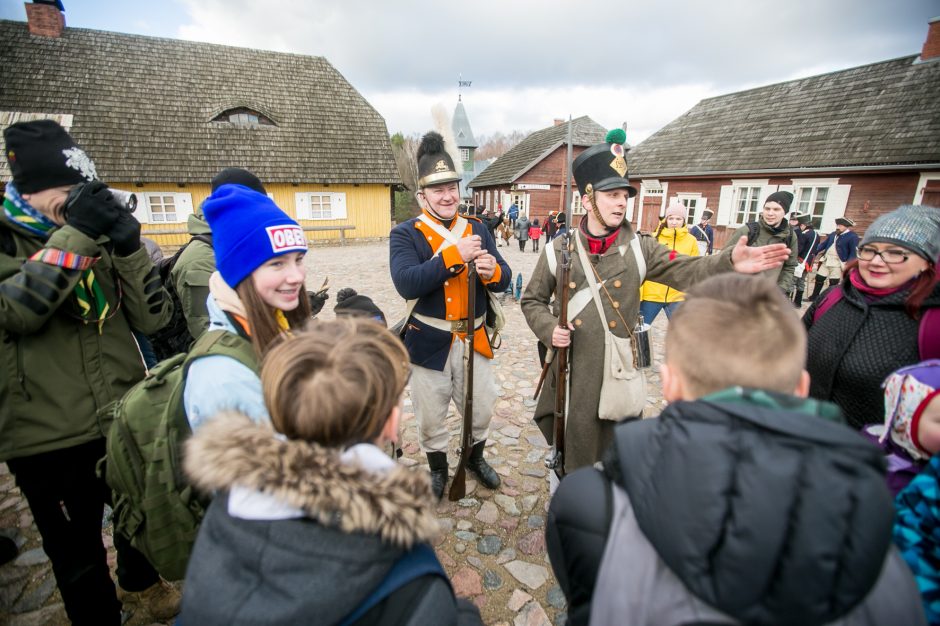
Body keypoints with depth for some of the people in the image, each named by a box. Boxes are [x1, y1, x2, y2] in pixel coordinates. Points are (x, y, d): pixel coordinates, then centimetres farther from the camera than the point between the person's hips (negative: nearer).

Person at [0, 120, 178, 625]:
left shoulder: (97, 238, 3)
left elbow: (152, 317, -6)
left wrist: (128, 245, -18)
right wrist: (72, 234, -28)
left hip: (124, 419, 4)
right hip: (48, 437, -4)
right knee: (78, 556, 13)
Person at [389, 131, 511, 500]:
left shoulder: (477, 228, 4)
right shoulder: (405, 234, -9)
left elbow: (503, 281, 0)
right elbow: (406, 283, -25)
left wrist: (493, 271, -24)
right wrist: (454, 255, -30)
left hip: (474, 340, 3)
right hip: (429, 343, -3)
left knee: (481, 409, 18)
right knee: (431, 417, 15)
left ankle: (476, 458, 47)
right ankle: (438, 469, 42)